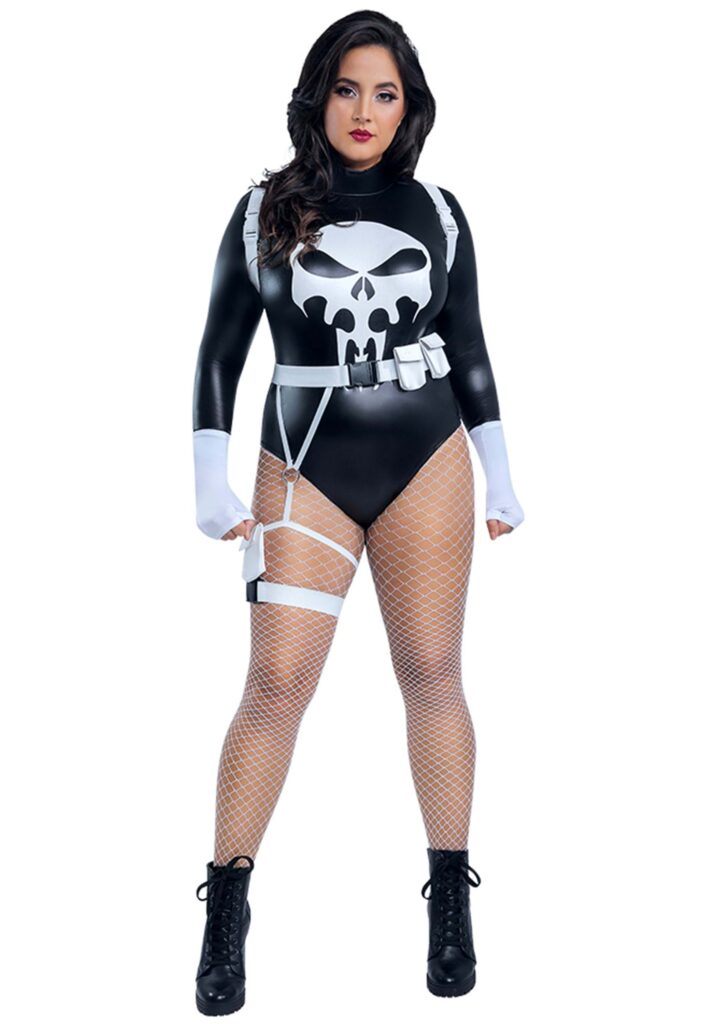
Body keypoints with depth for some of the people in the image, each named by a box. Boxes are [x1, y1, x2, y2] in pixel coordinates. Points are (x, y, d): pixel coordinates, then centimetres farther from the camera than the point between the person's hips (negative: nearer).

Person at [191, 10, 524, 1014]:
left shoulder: (437, 211, 6)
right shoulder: (265, 210, 3)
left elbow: (470, 352, 11)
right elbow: (220, 354, 4)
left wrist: (500, 476, 9)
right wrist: (211, 481, -4)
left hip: (427, 466, 1)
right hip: (305, 471, -1)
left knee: (432, 675, 4)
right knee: (276, 685, -5)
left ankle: (452, 895, 18)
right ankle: (227, 910, 9)